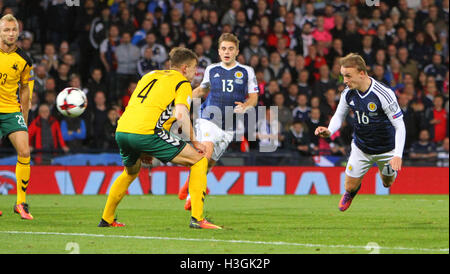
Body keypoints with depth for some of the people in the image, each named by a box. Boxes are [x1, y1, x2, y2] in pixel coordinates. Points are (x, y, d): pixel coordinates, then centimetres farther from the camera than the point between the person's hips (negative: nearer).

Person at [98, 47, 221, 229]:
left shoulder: (150, 76, 29)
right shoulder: (182, 84, 8)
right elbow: (181, 115, -9)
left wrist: (143, 150, 32)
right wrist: (194, 142, 3)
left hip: (121, 130, 7)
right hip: (147, 132, -7)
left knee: (131, 172, 37)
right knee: (199, 161, 3)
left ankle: (106, 219, 38)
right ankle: (197, 218, -7)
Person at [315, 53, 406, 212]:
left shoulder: (384, 94, -30)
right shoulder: (348, 93, -15)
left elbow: (400, 126, -26)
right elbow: (339, 116, 3)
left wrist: (398, 155, -36)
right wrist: (329, 131, -19)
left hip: (386, 149, -3)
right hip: (360, 149, 3)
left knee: (387, 184, 18)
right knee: (350, 187, 5)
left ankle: (389, 171, 55)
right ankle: (350, 194, 44)